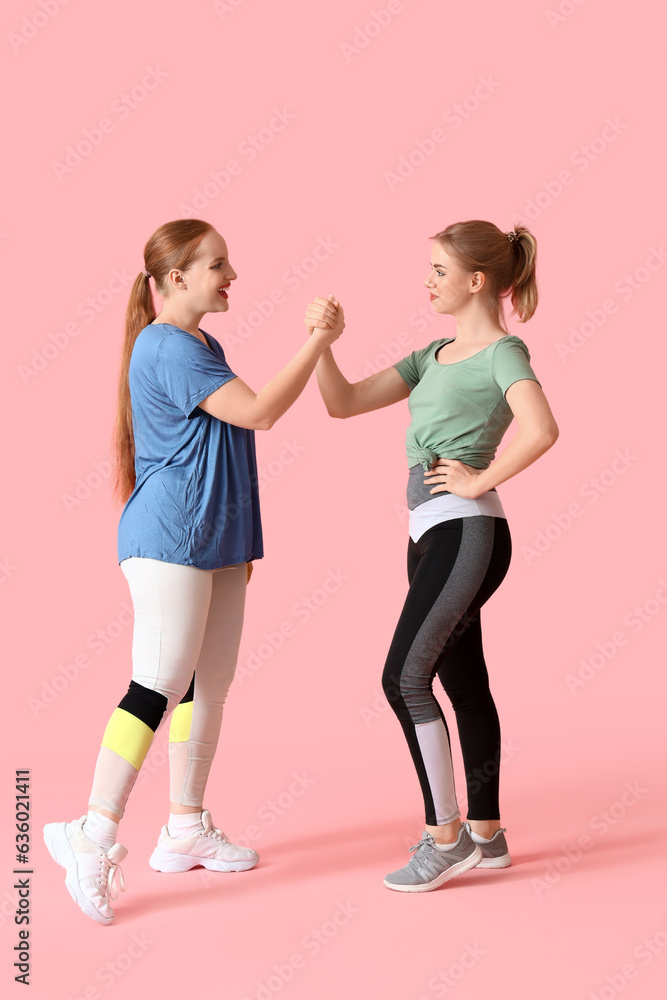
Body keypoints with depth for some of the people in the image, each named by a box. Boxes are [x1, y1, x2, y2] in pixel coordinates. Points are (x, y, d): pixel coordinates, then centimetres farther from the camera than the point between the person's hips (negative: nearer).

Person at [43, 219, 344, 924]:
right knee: (159, 686, -14)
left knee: (209, 684, 12)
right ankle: (95, 836, -9)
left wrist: (240, 541, 24)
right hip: (168, 541, -10)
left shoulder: (204, 348, 18)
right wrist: (317, 342, -14)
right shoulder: (167, 348, -14)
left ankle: (186, 829, 22)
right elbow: (258, 412, -22)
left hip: (215, 544, 10)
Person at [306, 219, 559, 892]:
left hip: (467, 531, -9)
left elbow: (541, 429, -26)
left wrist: (481, 479, -17)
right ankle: (486, 834, 23)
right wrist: (323, 341, -2)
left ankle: (446, 836, 1)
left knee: (405, 677, -11)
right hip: (431, 533, 9)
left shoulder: (503, 351, -7)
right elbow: (343, 403, 12)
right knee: (464, 683, 13)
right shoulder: (435, 355, 17)